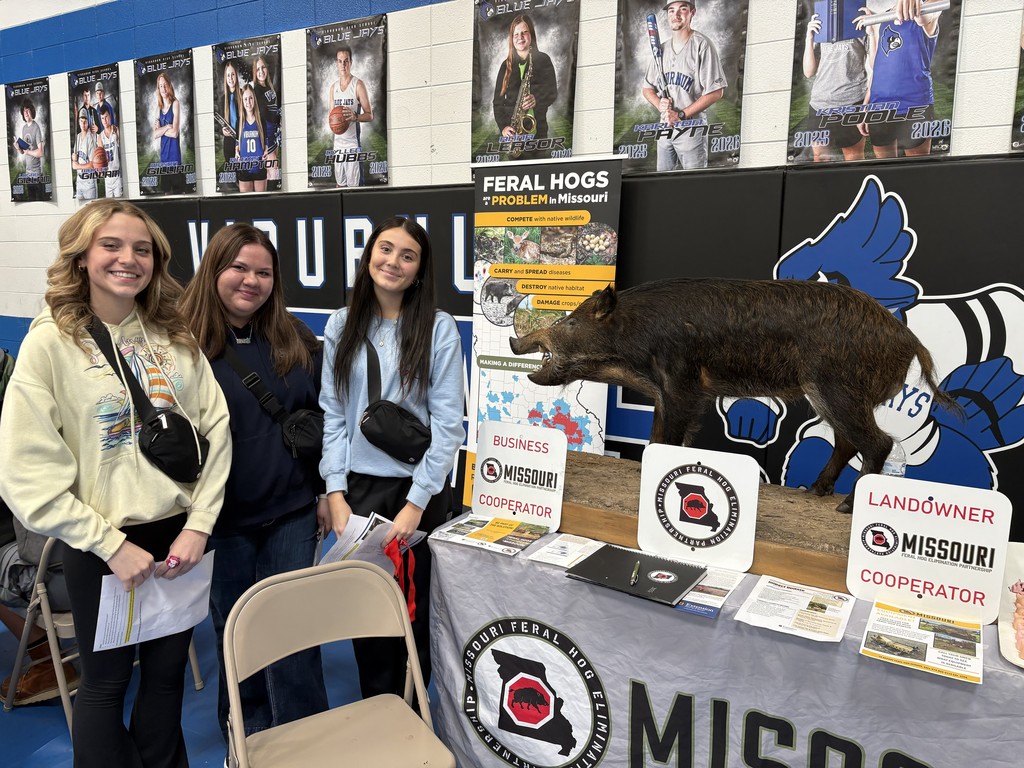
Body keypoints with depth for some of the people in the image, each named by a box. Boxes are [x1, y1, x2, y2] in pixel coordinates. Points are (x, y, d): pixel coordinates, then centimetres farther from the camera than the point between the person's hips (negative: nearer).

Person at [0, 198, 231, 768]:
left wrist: (199, 524, -9)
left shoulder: (175, 336, 2)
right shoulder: (51, 342, -9)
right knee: (107, 682, 14)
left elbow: (216, 430, 0)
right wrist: (111, 545, -14)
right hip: (102, 545, -3)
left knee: (168, 672, 18)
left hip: (181, 536, 3)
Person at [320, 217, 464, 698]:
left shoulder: (439, 328, -6)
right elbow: (332, 414, 3)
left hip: (417, 489, -2)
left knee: (413, 610, 9)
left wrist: (417, 502, -13)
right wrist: (336, 492, -5)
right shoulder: (342, 325, 4)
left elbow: (448, 423, -9)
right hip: (357, 488, 3)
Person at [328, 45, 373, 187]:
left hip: (353, 144, -6)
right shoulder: (333, 87, 13)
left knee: (354, 186, -8)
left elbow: (369, 115, -5)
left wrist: (355, 116, -25)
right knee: (339, 184, 12)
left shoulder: (358, 85, -5)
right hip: (338, 144, 6)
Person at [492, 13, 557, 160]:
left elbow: (552, 92, 2)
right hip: (511, 130, 2)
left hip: (536, 127, -2)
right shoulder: (506, 65, 14)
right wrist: (503, 126, -5)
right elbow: (498, 100, 11)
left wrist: (537, 100, -20)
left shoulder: (543, 60, 7)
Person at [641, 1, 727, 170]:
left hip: (692, 128, -6)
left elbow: (716, 92, -13)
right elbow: (647, 88, 19)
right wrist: (659, 104, -4)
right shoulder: (661, 50, 12)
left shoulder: (702, 44, -7)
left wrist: (680, 115, -15)